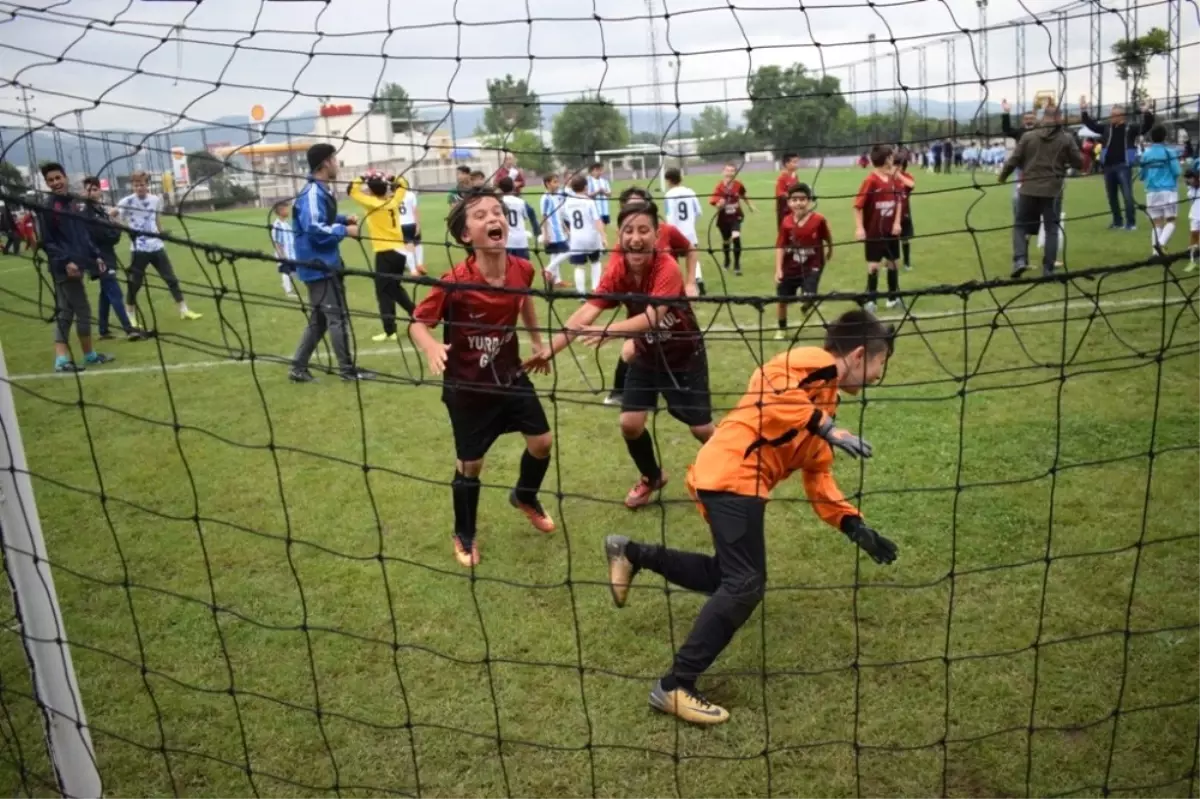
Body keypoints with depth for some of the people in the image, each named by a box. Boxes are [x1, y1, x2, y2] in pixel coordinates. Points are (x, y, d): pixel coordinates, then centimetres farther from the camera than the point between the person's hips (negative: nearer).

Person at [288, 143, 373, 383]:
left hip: (323, 264, 10)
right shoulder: (313, 193, -18)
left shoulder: (321, 191, 13)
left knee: (319, 318, 15)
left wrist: (344, 219, 9)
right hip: (319, 266, -10)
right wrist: (345, 231, -17)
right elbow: (314, 228, -25)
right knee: (337, 316, -3)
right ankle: (347, 368, 6)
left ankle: (298, 367, 19)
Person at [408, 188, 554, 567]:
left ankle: (525, 497, 45)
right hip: (466, 387, -5)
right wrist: (431, 347, -40)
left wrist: (537, 342, 18)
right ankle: (464, 536, 33)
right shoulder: (454, 282, -27)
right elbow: (418, 323, -18)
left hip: (510, 375, 5)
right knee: (470, 465, 8)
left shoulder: (522, 269, -12)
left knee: (542, 441, 12)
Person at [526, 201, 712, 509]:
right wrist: (550, 350, -34)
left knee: (701, 428, 1)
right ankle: (652, 478, 27)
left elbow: (652, 317, -44)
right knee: (630, 423, -2)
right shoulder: (616, 271, -16)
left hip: (685, 356, -4)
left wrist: (610, 330, -60)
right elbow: (586, 312, -24)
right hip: (647, 356, 4)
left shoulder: (667, 269, -30)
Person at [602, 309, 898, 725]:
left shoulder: (824, 399, 25)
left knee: (726, 579, 19)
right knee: (745, 585, -12)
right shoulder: (815, 362, -4)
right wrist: (828, 428, -24)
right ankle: (675, 687, -7)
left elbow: (818, 477, 25)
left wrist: (855, 527, 18)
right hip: (733, 474, -11)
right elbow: (772, 390, -25)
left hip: (734, 478, 11)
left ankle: (630, 553, 29)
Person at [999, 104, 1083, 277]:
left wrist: (1003, 176, 20)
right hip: (1053, 191, 0)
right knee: (1052, 229, 8)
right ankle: (1048, 268, 5)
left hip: (1029, 189, 0)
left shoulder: (1028, 136, -1)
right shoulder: (1067, 138, -1)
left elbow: (1014, 160, 2)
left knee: (1021, 225, 12)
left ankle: (1020, 260, -7)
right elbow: (1079, 163, 1)